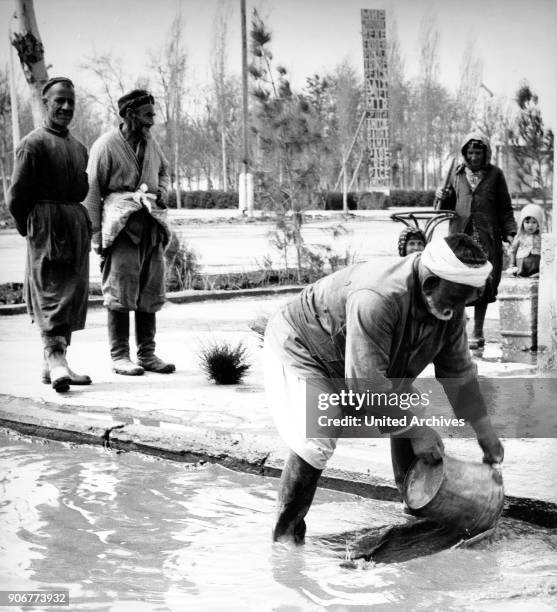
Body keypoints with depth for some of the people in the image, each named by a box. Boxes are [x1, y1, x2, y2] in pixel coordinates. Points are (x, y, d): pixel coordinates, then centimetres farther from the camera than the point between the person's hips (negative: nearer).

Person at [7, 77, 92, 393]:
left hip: (77, 226, 8)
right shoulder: (33, 144, -6)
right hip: (47, 225, -7)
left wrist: (81, 223, 13)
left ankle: (53, 365, 14)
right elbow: (17, 197, -7)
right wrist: (32, 229, 1)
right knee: (51, 292, -13)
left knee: (74, 294, 7)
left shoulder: (79, 147, 18)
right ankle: (56, 360, -20)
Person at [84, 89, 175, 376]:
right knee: (120, 291, -6)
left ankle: (147, 353, 14)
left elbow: (164, 171, 31)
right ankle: (119, 355, 1)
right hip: (120, 226, -6)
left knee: (151, 291, 7)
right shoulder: (106, 146, -6)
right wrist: (96, 236, -11)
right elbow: (91, 193, -7)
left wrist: (161, 192, 8)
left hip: (151, 225, 7)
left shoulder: (151, 144, 13)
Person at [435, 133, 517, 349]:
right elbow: (449, 207, 20)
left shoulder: (495, 174, 6)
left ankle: (477, 333, 9)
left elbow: (505, 207, 6)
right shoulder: (457, 175, 12)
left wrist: (509, 232, -4)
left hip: (487, 238, -1)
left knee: (483, 284, 0)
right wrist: (443, 198, -2)